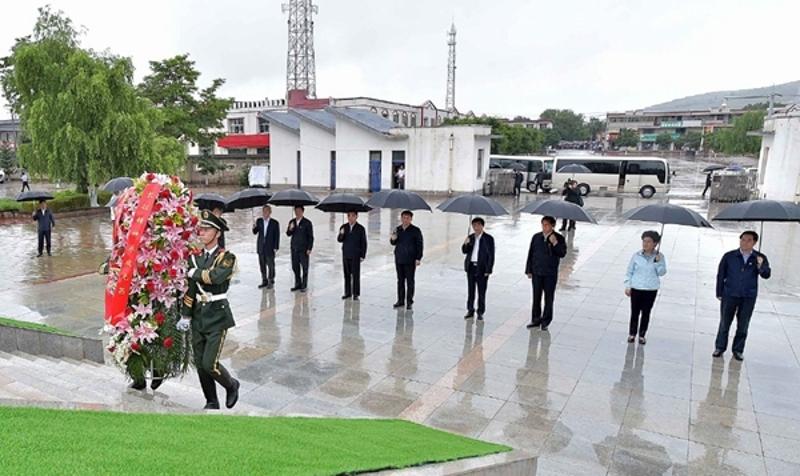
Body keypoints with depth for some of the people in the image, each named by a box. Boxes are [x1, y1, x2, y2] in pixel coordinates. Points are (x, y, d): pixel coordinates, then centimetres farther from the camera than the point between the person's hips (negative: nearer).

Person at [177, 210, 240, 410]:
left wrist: (195, 272, -13)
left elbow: (216, 276, -30)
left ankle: (231, 385, 20)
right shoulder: (195, 257, 8)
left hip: (217, 316, -6)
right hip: (198, 316, 6)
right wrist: (185, 316, 9)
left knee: (209, 364, -9)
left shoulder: (227, 257, -9)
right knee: (200, 364, 10)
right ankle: (211, 402, 27)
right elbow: (190, 289, 11)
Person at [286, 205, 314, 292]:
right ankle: (298, 284, 20)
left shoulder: (307, 222, -5)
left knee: (304, 267, 1)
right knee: (295, 267, 8)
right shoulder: (292, 221, 9)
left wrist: (309, 249, -11)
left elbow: (311, 237, -5)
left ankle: (304, 286, 10)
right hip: (294, 248, 5)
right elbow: (288, 234, 11)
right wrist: (290, 229, -12)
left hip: (304, 249, -5)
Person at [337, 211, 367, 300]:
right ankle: (348, 293, 17)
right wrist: (341, 234, -21)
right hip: (345, 255, 3)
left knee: (355, 275, 0)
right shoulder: (344, 227, 5)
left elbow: (364, 243, -2)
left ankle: (356, 294, 7)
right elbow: (339, 240, 1)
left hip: (355, 256, -3)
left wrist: (363, 256, -6)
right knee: (347, 275, 8)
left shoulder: (360, 228, -4)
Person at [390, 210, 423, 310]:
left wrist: (418, 258, -11)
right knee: (400, 280, 11)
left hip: (410, 260, -4)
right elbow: (394, 243, 17)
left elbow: (419, 245, -4)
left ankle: (409, 302, 8)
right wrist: (393, 239, -6)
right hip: (399, 259, 4)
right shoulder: (398, 229, 9)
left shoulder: (415, 231, -4)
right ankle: (400, 300, 19)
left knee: (410, 281, 2)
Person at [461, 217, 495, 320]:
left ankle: (480, 313, 11)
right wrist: (465, 244, -13)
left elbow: (491, 255, -5)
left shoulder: (488, 238, -4)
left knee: (481, 292, 2)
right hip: (471, 267, 4)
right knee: (470, 290, 10)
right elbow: (465, 251, 9)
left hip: (482, 268, -4)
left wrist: (488, 270, -11)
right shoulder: (470, 237, 9)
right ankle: (470, 311, 20)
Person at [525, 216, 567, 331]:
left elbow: (562, 254, -12)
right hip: (536, 272, 3)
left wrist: (555, 243, -25)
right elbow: (530, 254, 8)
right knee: (536, 297, 9)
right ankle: (536, 319, 19)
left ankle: (545, 321, 15)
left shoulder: (559, 238, -4)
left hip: (550, 274, -3)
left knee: (548, 298, 5)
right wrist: (529, 270, 6)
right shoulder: (536, 237, 4)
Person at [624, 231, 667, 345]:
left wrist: (658, 262, -21)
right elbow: (629, 271, 3)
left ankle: (642, 335, 21)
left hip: (651, 290, 0)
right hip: (636, 288, 0)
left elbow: (662, 272, -6)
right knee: (635, 312, 5)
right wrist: (628, 286, 0)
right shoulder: (636, 255, -3)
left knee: (646, 313, 9)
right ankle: (632, 334, 20)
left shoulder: (659, 256, -2)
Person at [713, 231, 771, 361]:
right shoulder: (729, 256, -4)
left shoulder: (760, 258, -3)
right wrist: (719, 293, 2)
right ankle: (720, 347, 22)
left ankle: (738, 350, 24)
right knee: (724, 323, 9)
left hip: (749, 297, 0)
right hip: (730, 295, 0)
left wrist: (761, 266, -35)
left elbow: (766, 275, -13)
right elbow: (721, 275, 2)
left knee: (743, 325, 10)